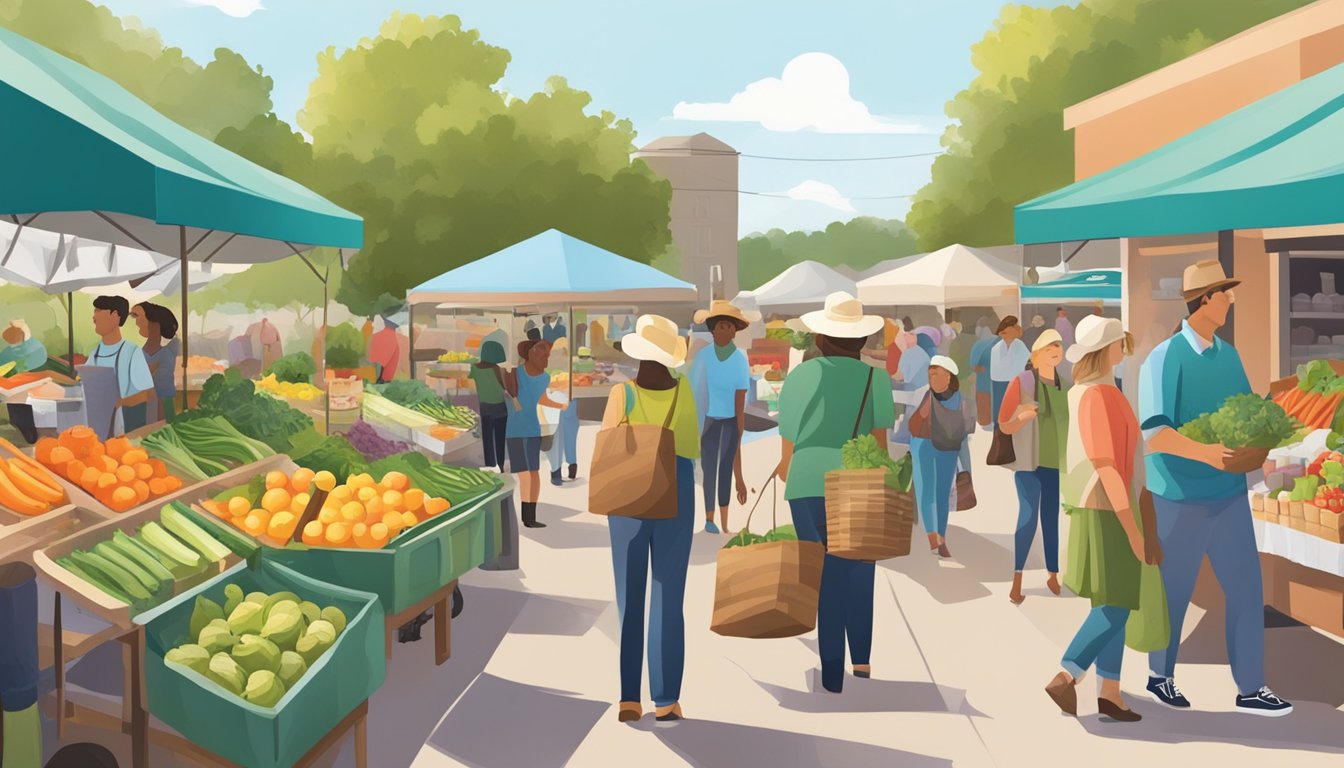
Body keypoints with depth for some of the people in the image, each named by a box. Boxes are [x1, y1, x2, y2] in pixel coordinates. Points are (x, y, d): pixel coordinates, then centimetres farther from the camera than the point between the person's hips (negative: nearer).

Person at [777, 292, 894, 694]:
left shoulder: (800, 375, 4)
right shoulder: (874, 377, 3)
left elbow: (788, 440, 5)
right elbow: (879, 442, -2)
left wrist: (786, 471, 20)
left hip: (809, 484, 1)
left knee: (825, 576, 8)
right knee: (858, 574, 15)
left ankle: (833, 674, 13)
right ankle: (862, 659, 9)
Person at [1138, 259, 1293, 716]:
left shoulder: (1228, 355, 6)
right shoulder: (1166, 358, -15)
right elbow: (1153, 434, -23)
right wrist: (1206, 453, -34)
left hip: (1230, 494, 6)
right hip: (1181, 498, -6)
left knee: (1247, 589, 9)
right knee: (1174, 592, 9)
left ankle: (1250, 690, 21)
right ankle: (1160, 676, 29)